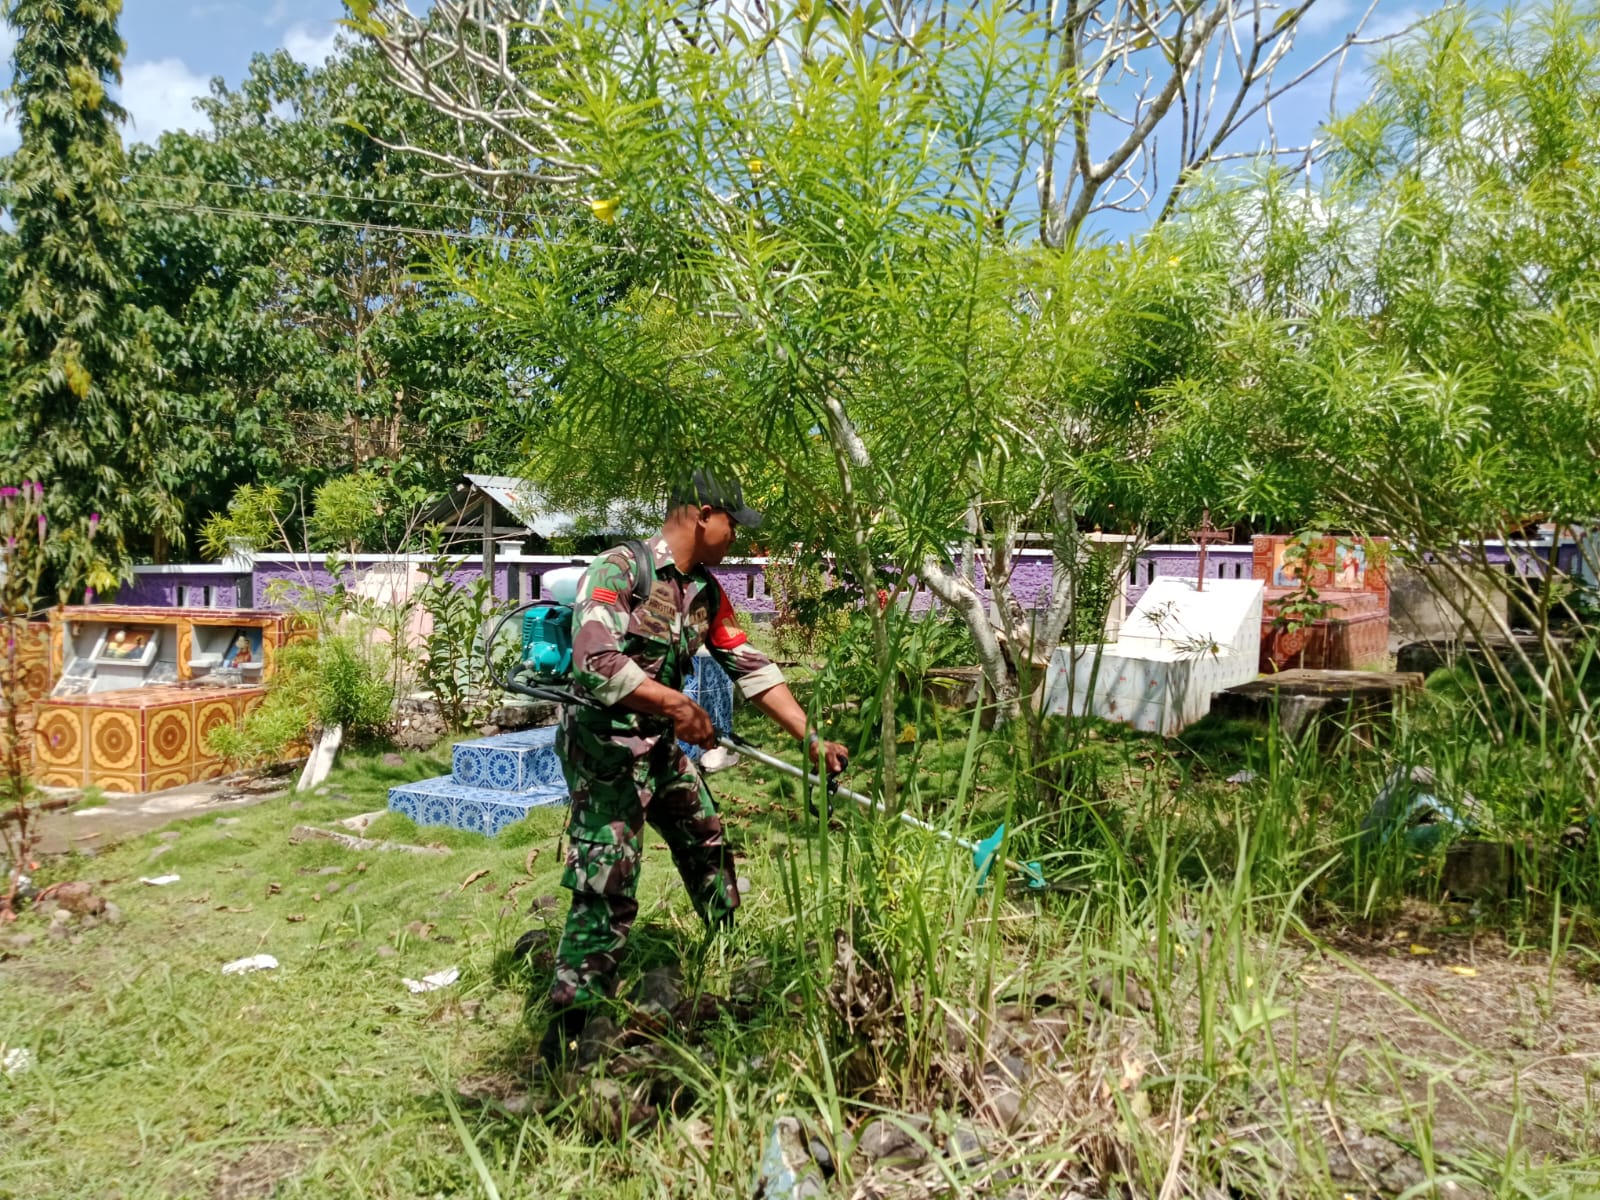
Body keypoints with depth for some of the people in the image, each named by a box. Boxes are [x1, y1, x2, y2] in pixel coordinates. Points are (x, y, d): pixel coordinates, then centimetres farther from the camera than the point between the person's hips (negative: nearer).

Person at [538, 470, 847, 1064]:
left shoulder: (706, 592, 7)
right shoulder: (618, 569, -17)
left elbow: (752, 669, 7)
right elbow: (597, 660, -30)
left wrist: (811, 738, 1)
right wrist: (679, 705, -30)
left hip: (662, 747, 9)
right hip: (604, 747, -9)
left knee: (709, 848, 20)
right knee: (607, 889, -10)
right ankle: (568, 1030, 2)